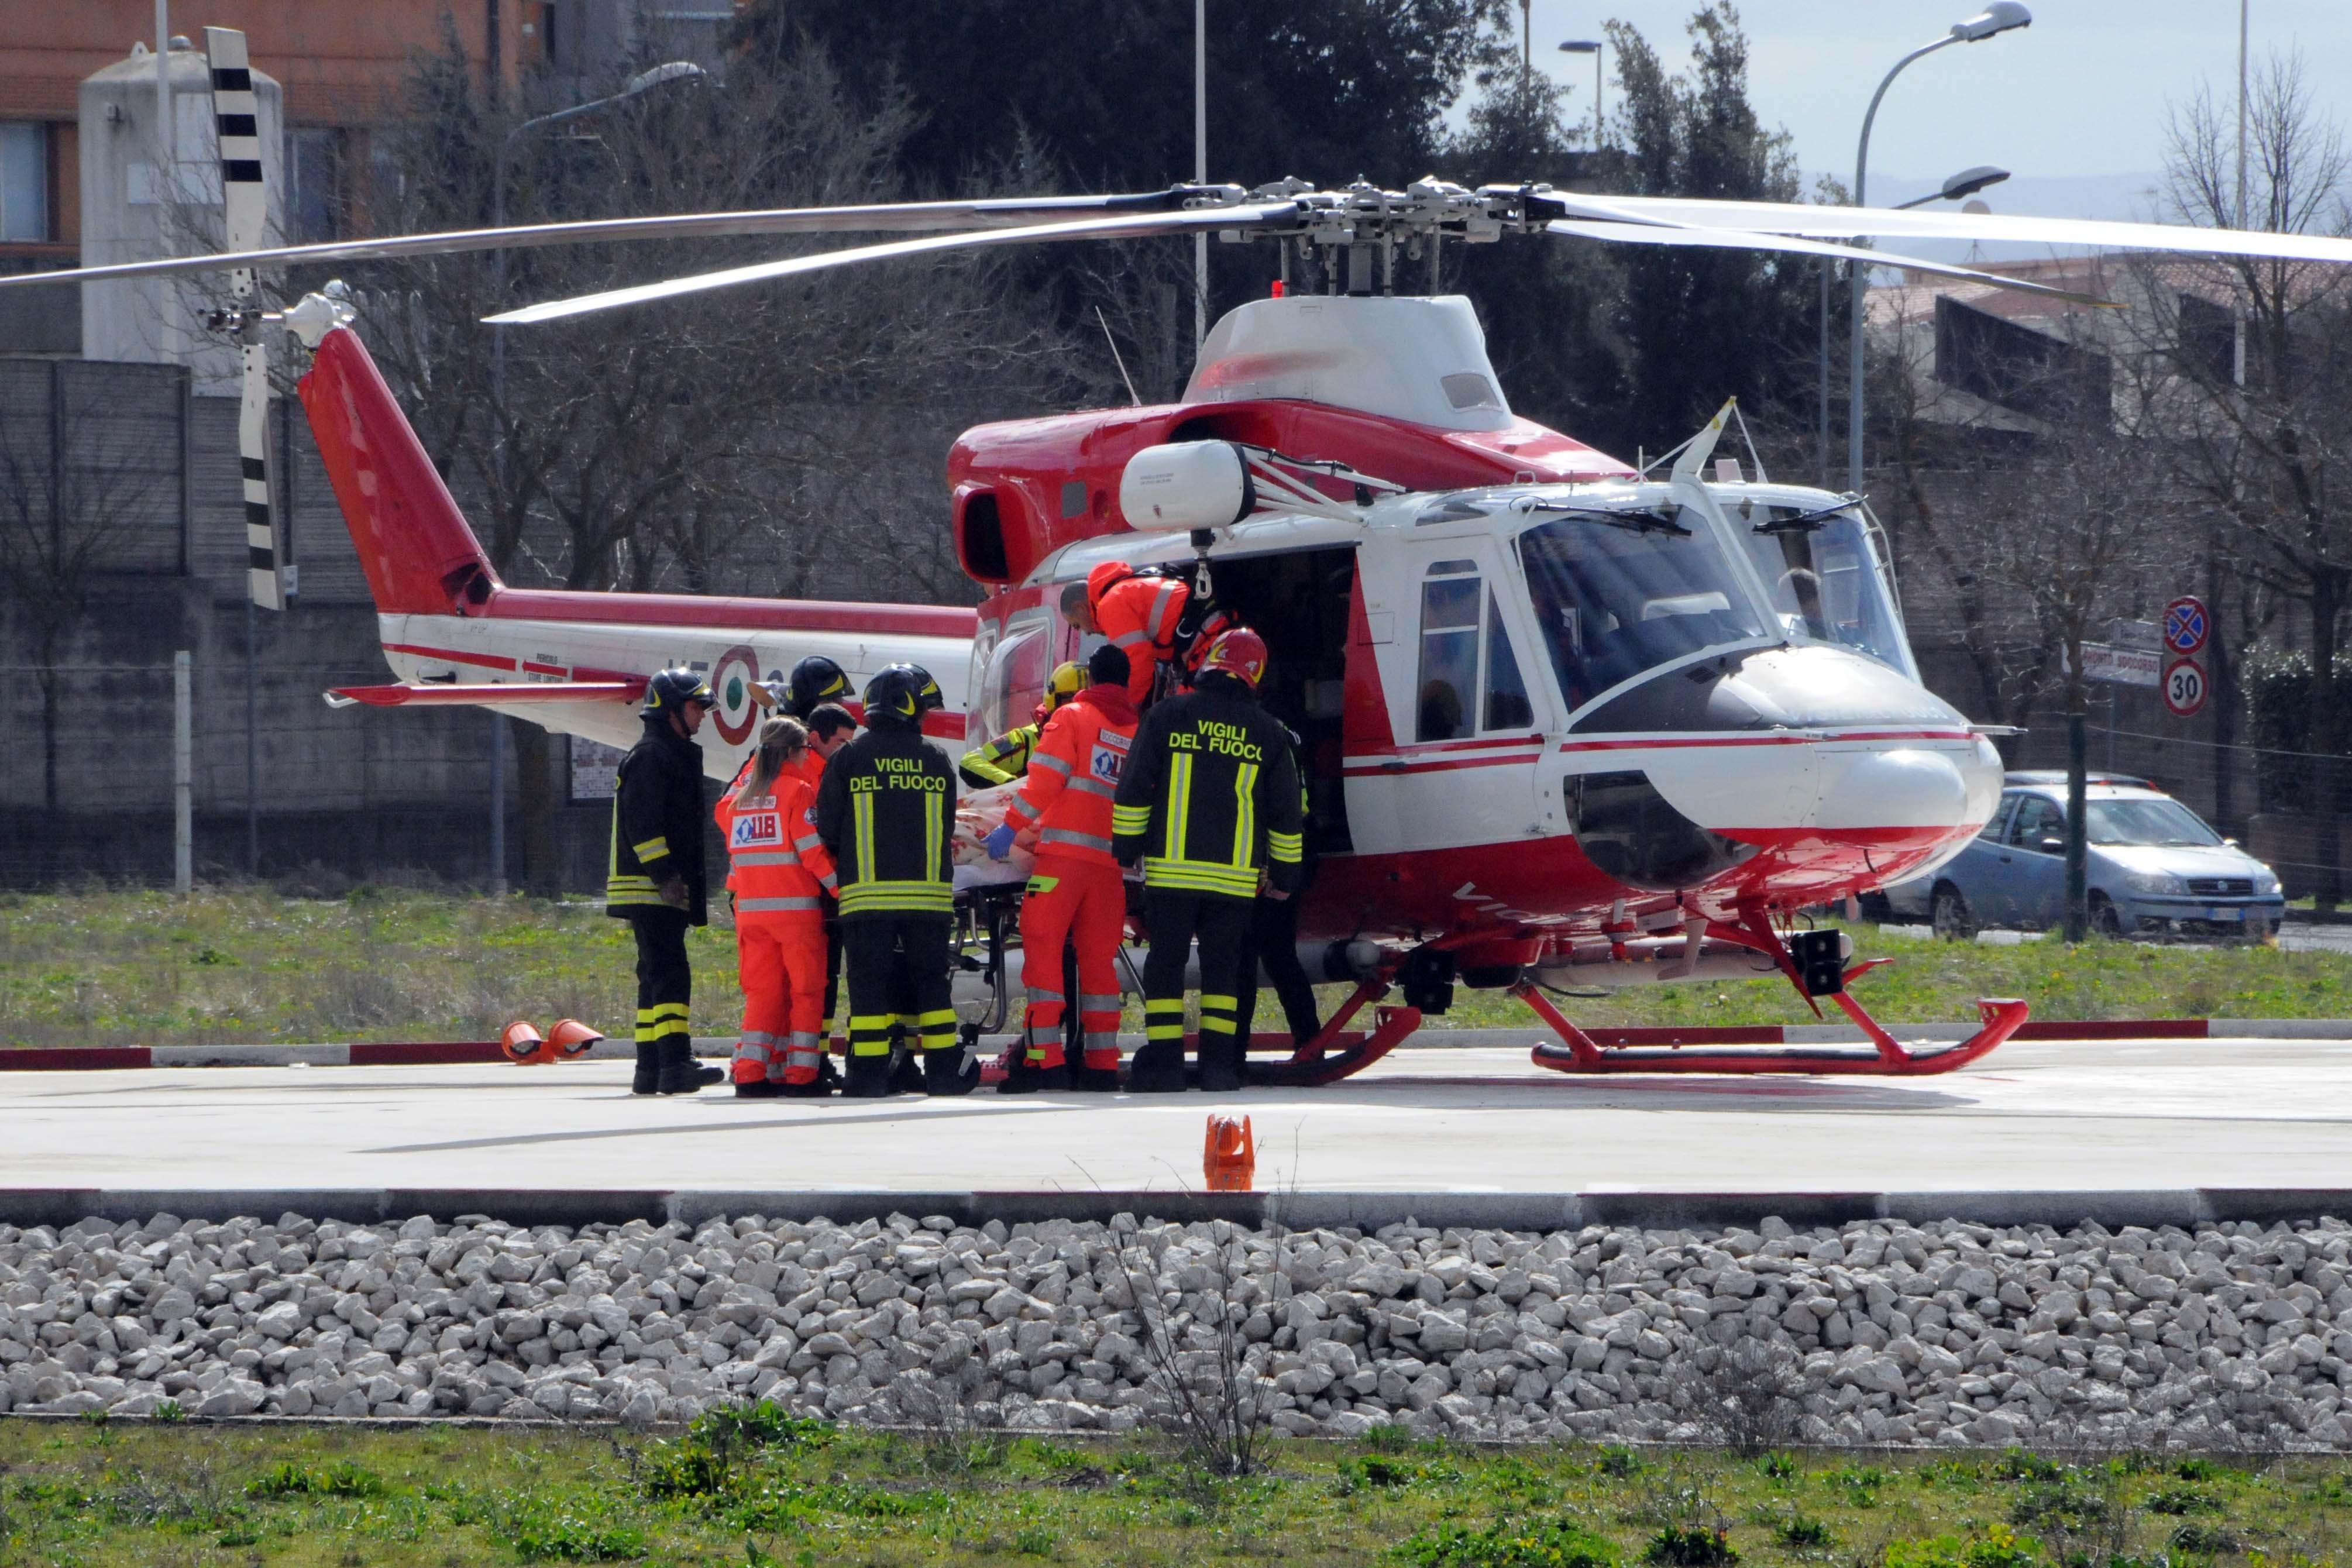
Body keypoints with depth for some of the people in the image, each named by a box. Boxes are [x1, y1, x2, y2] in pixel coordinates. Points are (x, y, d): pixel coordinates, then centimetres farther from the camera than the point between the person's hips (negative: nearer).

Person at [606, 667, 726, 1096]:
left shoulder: (678, 757, 23)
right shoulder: (648, 758, -9)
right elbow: (641, 824, -19)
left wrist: (693, 892, 26)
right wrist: (664, 875, -24)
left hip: (667, 892, 11)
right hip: (650, 888, -11)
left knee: (656, 978, 11)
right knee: (671, 975, -17)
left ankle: (650, 1070, 14)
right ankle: (675, 1065, -25)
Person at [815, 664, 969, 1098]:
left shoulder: (847, 759, 0)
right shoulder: (937, 762, 5)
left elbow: (828, 830, 1)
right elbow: (947, 832, 10)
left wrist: (842, 873, 18)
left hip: (866, 894, -1)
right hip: (929, 894, 1)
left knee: (869, 983, 1)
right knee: (931, 980, 10)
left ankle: (869, 1073, -4)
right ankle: (943, 1070, 10)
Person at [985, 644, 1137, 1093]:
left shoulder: (1072, 719, 0)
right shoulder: (1139, 733, 13)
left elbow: (1045, 779, -8)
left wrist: (1012, 827, -2)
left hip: (1065, 853, -5)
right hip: (1113, 861, 5)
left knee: (1042, 946, -4)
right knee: (1099, 956, 10)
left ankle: (1045, 1057, -12)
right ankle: (1102, 1062, 8)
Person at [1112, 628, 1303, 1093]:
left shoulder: (1169, 715, -1)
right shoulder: (1268, 733, 5)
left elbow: (1135, 788, -1)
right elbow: (1286, 811, 9)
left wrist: (1125, 848, 7)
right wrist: (1284, 874, 17)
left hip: (1170, 868, -1)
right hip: (1235, 875, 1)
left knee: (1166, 961, 3)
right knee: (1222, 966, 7)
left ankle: (1163, 1060, -1)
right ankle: (1218, 1063, 2)